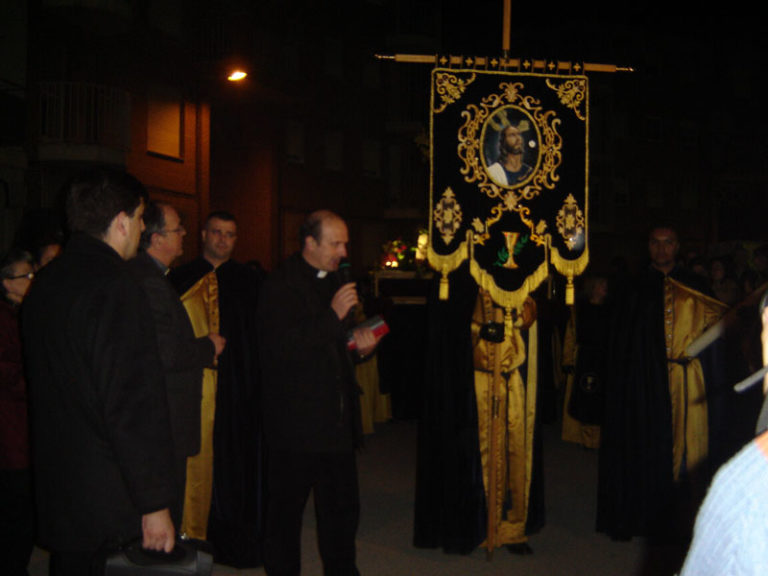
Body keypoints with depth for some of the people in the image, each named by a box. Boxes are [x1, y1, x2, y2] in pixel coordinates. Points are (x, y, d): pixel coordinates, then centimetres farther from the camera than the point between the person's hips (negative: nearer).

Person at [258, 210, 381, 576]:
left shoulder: (334, 283, 14)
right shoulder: (280, 285, -11)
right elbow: (280, 349, -22)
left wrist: (360, 344, 3)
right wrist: (332, 315, -23)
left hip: (337, 419, 7)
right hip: (295, 420, -7)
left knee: (342, 508, 13)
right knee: (286, 508, 5)